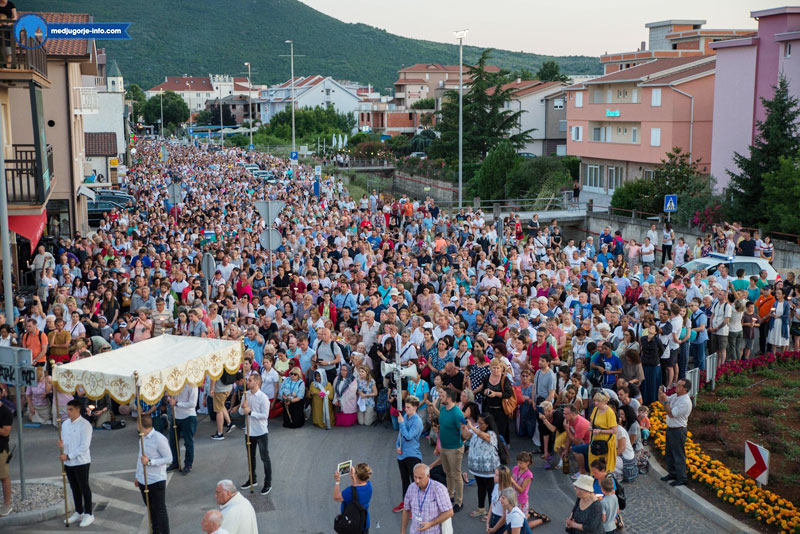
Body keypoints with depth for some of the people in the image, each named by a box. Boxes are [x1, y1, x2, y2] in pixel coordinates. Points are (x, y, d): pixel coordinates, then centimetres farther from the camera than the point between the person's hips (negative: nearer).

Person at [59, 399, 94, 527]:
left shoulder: (85, 425, -16)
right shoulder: (65, 424, 7)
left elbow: (84, 446, -19)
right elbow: (64, 441, 15)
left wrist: (68, 456, -19)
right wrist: (61, 445, -9)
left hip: (81, 462, -7)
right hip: (68, 463, 7)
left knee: (84, 488, 3)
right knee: (74, 488, 16)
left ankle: (88, 514, 14)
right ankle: (78, 512, 29)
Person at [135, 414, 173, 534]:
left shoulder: (159, 439, -18)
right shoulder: (142, 438, 7)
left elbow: (169, 459, -17)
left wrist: (150, 462, -24)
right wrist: (137, 476, 21)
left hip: (156, 480, -7)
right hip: (143, 480, 8)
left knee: (160, 509, 1)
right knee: (151, 508, 18)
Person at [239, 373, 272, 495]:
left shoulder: (263, 398, -17)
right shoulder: (246, 394, 1)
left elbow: (265, 415, -20)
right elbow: (241, 412, 5)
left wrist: (250, 412, -23)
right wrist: (243, 407, -17)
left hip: (261, 432, -6)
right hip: (249, 431, 6)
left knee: (265, 458, 3)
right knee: (250, 457, 20)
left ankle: (268, 483, 12)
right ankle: (252, 479, 37)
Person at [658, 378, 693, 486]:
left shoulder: (685, 402, -25)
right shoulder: (675, 396, 3)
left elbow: (671, 414, -25)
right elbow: (662, 400, 15)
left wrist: (665, 401, -22)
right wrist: (661, 393, -5)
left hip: (678, 431, -10)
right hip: (670, 428, 10)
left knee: (678, 455, 0)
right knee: (669, 453, 21)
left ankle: (681, 479, 10)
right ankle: (672, 473, 37)